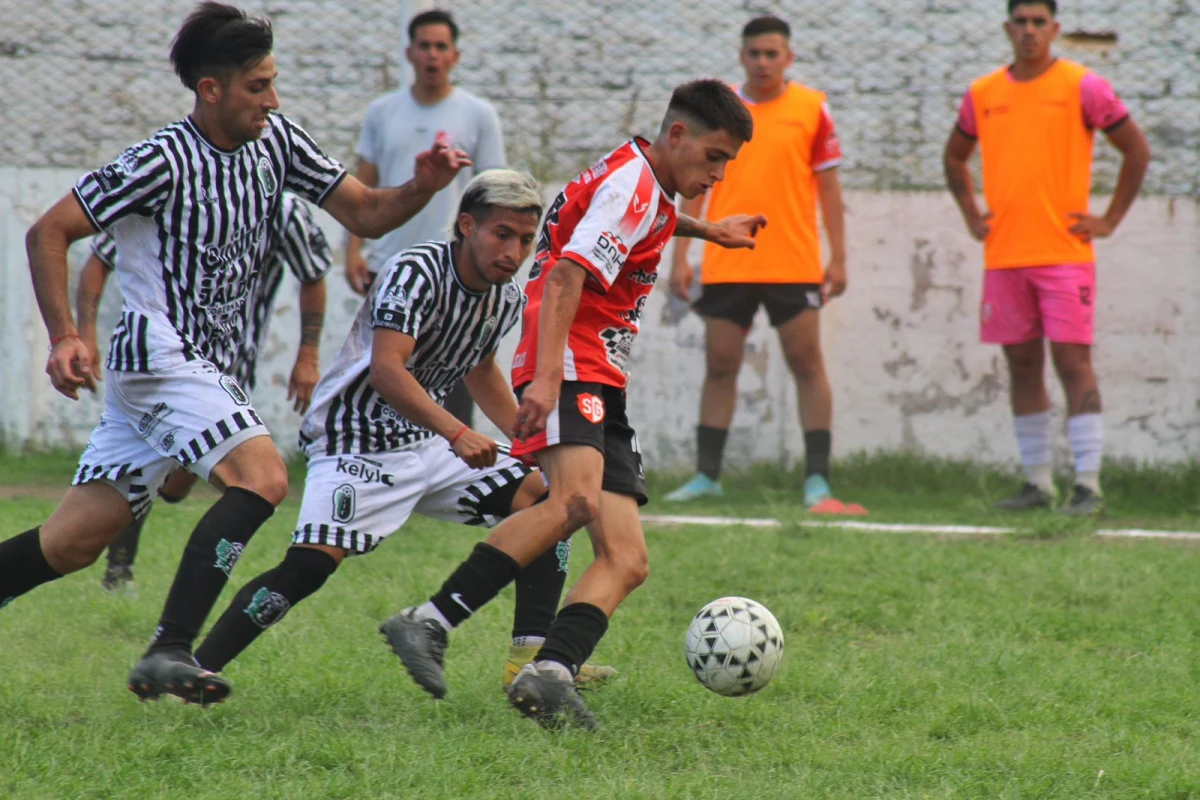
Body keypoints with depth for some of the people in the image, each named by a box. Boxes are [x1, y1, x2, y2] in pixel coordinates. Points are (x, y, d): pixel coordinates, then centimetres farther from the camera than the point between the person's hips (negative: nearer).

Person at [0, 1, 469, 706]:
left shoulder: (276, 141, 7)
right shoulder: (164, 162, -14)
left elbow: (365, 213, 10)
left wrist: (422, 189, -10)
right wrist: (65, 337, -20)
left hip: (207, 369, 7)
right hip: (159, 354, -7)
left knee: (71, 544, 5)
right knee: (262, 478, -24)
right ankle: (169, 652, -28)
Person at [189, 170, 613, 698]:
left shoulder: (507, 301, 5)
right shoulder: (416, 273, -20)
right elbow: (386, 370, -31)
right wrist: (457, 433, -40)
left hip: (428, 445, 8)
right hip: (357, 445, -8)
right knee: (310, 566, -24)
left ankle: (532, 659, -3)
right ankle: (195, 669, -15)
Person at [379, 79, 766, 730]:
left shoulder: (644, 185, 24)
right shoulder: (632, 184, -6)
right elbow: (567, 276, -20)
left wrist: (706, 230, 58)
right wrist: (547, 376, -32)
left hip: (601, 391, 11)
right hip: (570, 370, -11)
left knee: (627, 561, -5)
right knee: (574, 502, -35)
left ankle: (549, 674, -24)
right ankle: (429, 624, -37)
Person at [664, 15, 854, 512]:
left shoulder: (812, 109, 2)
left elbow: (828, 185, 4)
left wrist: (837, 258, -1)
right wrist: (680, 257, 4)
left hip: (794, 265, -2)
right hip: (725, 263, 2)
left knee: (807, 364, -3)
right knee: (719, 367, 5)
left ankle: (817, 481, -2)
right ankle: (706, 476, 12)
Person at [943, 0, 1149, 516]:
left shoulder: (1082, 87, -3)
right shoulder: (983, 94, 10)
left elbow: (1137, 150, 1)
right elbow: (955, 157, 25)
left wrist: (1110, 220, -2)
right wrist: (972, 217, 14)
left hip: (1064, 254, -4)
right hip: (1003, 256, 4)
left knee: (1072, 361, -10)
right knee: (1022, 366, 7)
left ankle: (1088, 486, -11)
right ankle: (1037, 484, 14)